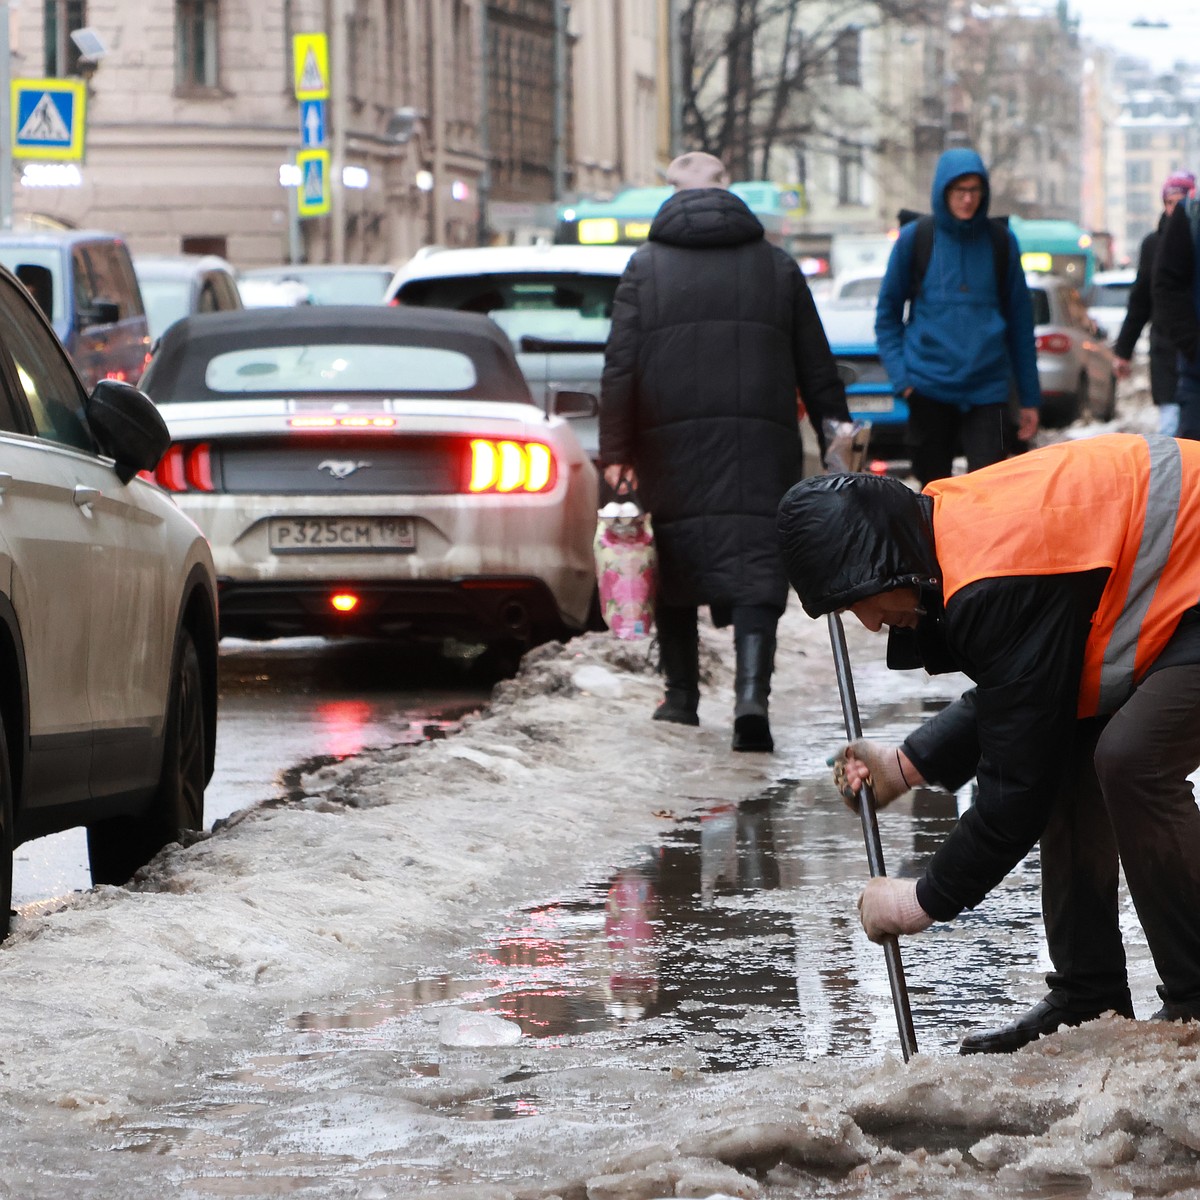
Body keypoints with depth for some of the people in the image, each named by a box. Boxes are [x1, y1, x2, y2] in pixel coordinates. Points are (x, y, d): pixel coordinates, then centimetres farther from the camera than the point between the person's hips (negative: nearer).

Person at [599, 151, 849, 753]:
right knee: (755, 566, -4)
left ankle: (682, 694, 20)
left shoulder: (646, 267, 5)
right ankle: (751, 694, -22)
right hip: (761, 445, 0)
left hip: (670, 443, 0)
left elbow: (620, 367, -2)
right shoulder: (777, 266, 10)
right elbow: (817, 369, 12)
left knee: (675, 565, 13)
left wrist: (615, 452, -1)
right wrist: (836, 440, 17)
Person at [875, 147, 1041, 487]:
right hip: (929, 389, 0)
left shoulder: (1001, 242, 6)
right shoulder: (915, 239, 3)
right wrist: (900, 373, -6)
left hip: (988, 391, 0)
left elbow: (1019, 321, 11)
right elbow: (887, 314, 9)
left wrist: (1029, 397, 9)